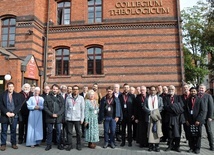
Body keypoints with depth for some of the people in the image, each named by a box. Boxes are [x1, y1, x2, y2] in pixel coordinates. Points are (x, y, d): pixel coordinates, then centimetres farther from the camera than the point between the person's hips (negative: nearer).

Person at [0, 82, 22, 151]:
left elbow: (19, 105, 0)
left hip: (14, 116, 1)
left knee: (13, 130, 8)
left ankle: (13, 143, 18)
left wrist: (13, 113, -11)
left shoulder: (17, 95, 5)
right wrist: (6, 112, -12)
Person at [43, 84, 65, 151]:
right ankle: (49, 145, 20)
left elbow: (63, 107, 1)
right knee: (49, 131, 8)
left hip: (58, 117, 1)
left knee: (58, 131, 7)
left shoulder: (61, 97, 6)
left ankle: (59, 144, 18)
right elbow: (45, 107, -1)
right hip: (49, 117, 0)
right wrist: (51, 114, -11)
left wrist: (57, 114, -12)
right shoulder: (48, 97, 3)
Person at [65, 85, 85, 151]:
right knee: (69, 132, 4)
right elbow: (66, 108, 9)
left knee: (78, 132, 5)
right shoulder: (68, 97, 5)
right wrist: (66, 117, 6)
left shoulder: (81, 98, 3)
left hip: (77, 118, -1)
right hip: (69, 118, 1)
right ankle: (69, 145, 16)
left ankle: (78, 145, 19)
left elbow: (82, 109, 2)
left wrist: (82, 119, -2)